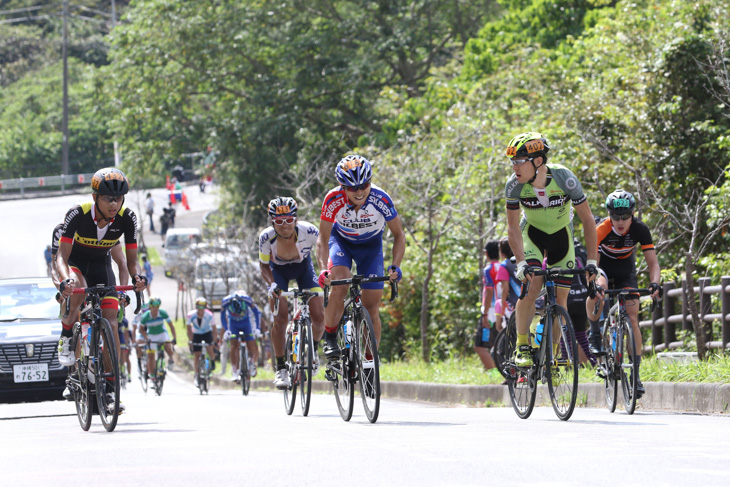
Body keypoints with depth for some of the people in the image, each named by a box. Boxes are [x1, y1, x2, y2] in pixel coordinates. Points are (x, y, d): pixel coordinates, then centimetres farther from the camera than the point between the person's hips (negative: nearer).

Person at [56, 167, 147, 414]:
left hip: (101, 266, 3)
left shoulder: (127, 218, -22)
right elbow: (62, 256, -30)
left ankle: (110, 388, -5)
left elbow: (131, 260, -17)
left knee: (111, 323, -10)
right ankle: (66, 337, -14)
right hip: (75, 263, -2)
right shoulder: (78, 214, -30)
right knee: (79, 288, -39)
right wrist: (65, 279, -51)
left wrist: (136, 277, -40)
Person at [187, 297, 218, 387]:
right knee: (196, 355, -5)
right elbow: (189, 329, -12)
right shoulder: (191, 315, -25)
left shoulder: (209, 315, -27)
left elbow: (214, 329, -16)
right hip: (196, 334, 1)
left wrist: (215, 341, -21)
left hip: (207, 333, -1)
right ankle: (196, 376, 6)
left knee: (209, 348, -26)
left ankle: (212, 360, 7)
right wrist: (190, 340, -18)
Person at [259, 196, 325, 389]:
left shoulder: (308, 231, -34)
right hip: (278, 271, -1)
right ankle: (281, 369, 0)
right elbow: (264, 265, -15)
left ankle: (313, 349, 21)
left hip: (303, 267, 1)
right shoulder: (267, 237, -32)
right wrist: (272, 284, -34)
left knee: (318, 317, -11)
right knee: (280, 320, -15)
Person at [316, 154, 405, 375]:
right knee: (339, 283, -30)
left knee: (371, 309, -5)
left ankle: (370, 363, 6)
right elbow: (323, 239, -22)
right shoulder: (333, 199, -32)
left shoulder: (381, 200, -32)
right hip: (341, 241, -1)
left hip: (370, 245, 1)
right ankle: (330, 340, -14)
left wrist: (395, 266, -32)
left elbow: (399, 235, -18)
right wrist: (323, 269, -38)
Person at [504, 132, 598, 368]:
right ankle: (522, 346, -12)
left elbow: (587, 220, -21)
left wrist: (592, 261, -24)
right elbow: (513, 227, -19)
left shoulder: (565, 178, -31)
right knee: (531, 285, -23)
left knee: (560, 297, -4)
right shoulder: (514, 185, -27)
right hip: (532, 233, 0)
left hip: (561, 234, 0)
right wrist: (521, 263, -31)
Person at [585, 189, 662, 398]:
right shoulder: (602, 229, -31)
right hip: (603, 265, -2)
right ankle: (595, 336, -12)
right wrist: (596, 285, -54)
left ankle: (635, 374, -4)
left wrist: (655, 283, -45)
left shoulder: (640, 230, -25)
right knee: (596, 294, -37)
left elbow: (653, 262, -25)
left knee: (632, 319, -10)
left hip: (625, 268, 2)